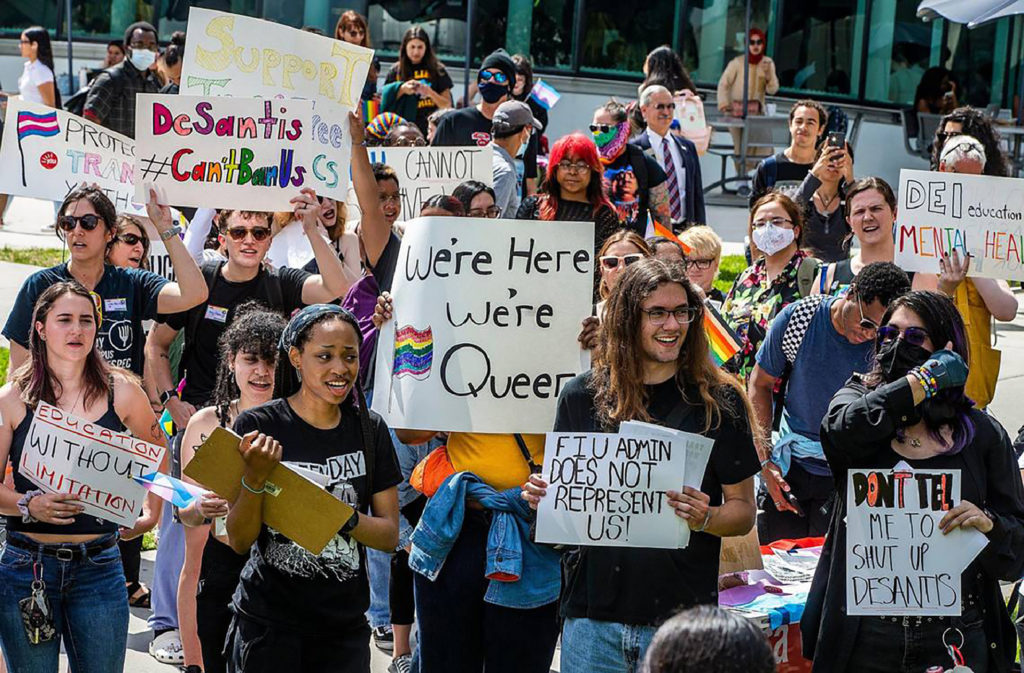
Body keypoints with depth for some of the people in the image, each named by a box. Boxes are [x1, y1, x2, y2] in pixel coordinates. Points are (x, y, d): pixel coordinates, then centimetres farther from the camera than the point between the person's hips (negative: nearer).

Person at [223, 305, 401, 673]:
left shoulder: (369, 429, 3)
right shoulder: (257, 425, -8)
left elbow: (390, 535, 2)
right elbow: (239, 541, -8)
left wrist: (341, 517, -17)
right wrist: (255, 478, -25)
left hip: (345, 627, 3)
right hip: (268, 624, -3)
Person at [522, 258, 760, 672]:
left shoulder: (718, 401, 0)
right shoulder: (582, 397, 4)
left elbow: (744, 509, 3)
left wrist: (705, 519, -17)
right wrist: (542, 497, -7)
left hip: (682, 616, -1)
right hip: (593, 613, 2)